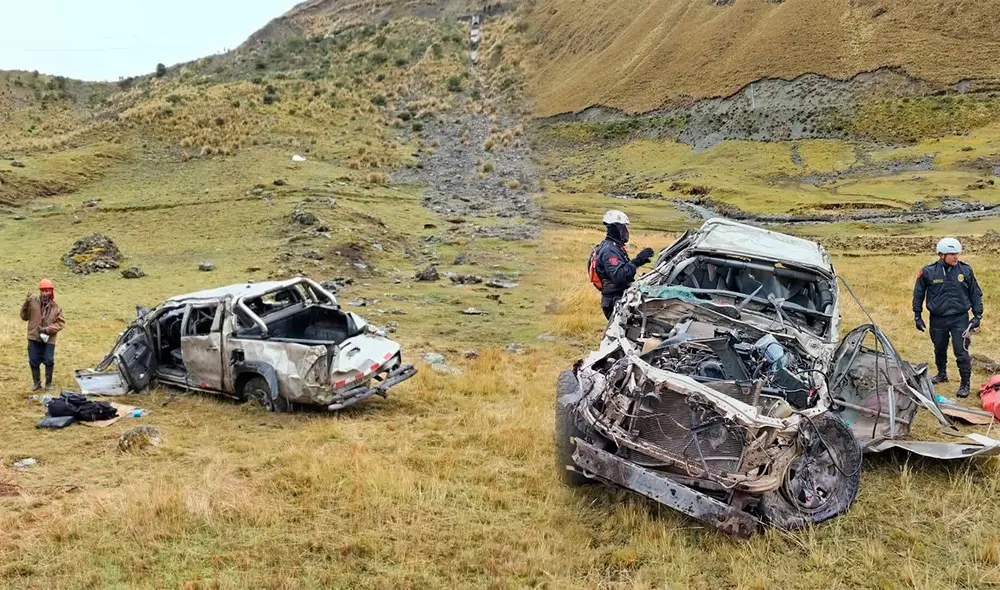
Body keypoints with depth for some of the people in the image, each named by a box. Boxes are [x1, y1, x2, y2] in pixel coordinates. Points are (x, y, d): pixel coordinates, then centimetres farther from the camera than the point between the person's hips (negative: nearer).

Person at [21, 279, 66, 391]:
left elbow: (61, 323, -1)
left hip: (48, 339, -1)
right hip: (33, 337, 1)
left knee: (49, 361, 1)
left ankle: (48, 383, 19)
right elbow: (24, 316, 2)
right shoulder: (33, 301, -3)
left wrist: (48, 329, -14)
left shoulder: (55, 307, -3)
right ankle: (36, 382, 23)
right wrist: (26, 304, -13)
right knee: (33, 361, 7)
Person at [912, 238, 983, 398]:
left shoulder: (966, 270, -5)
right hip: (938, 319, 1)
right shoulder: (928, 272, -8)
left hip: (960, 319, -1)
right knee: (940, 349, 18)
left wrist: (977, 316, 3)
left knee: (962, 352, -5)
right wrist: (917, 316, 5)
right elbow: (918, 294, 5)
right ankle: (942, 375, 40)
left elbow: (975, 294, 7)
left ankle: (965, 384, 7)